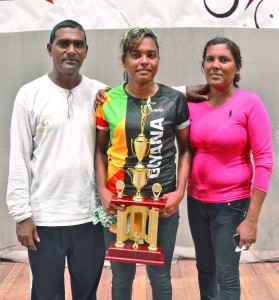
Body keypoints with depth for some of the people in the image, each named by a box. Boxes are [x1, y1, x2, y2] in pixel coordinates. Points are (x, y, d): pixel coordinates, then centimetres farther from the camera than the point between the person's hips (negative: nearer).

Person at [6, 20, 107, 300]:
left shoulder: (100, 93, 1)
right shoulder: (30, 94, -4)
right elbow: (19, 159, -4)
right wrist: (21, 214, -6)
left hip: (90, 215, 2)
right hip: (44, 217, -1)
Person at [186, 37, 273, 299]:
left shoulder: (250, 103, -13)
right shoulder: (192, 104, -1)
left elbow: (264, 161, -13)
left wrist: (252, 218, -15)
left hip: (231, 203, -4)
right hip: (196, 200, 4)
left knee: (227, 275, 9)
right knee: (204, 267, 20)